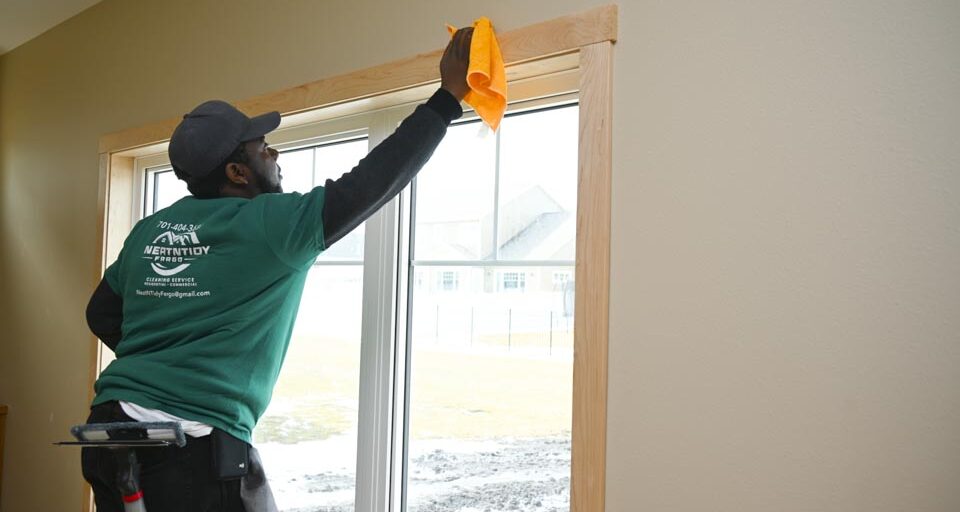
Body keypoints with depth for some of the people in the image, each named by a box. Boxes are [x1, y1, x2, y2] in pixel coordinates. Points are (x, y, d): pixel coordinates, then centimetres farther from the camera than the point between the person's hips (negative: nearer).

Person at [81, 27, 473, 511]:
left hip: (112, 425, 7)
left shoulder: (150, 229, 10)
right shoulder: (269, 224, -11)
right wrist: (450, 94, -5)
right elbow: (372, 184, -11)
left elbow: (102, 314, 20)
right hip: (197, 442, -7)